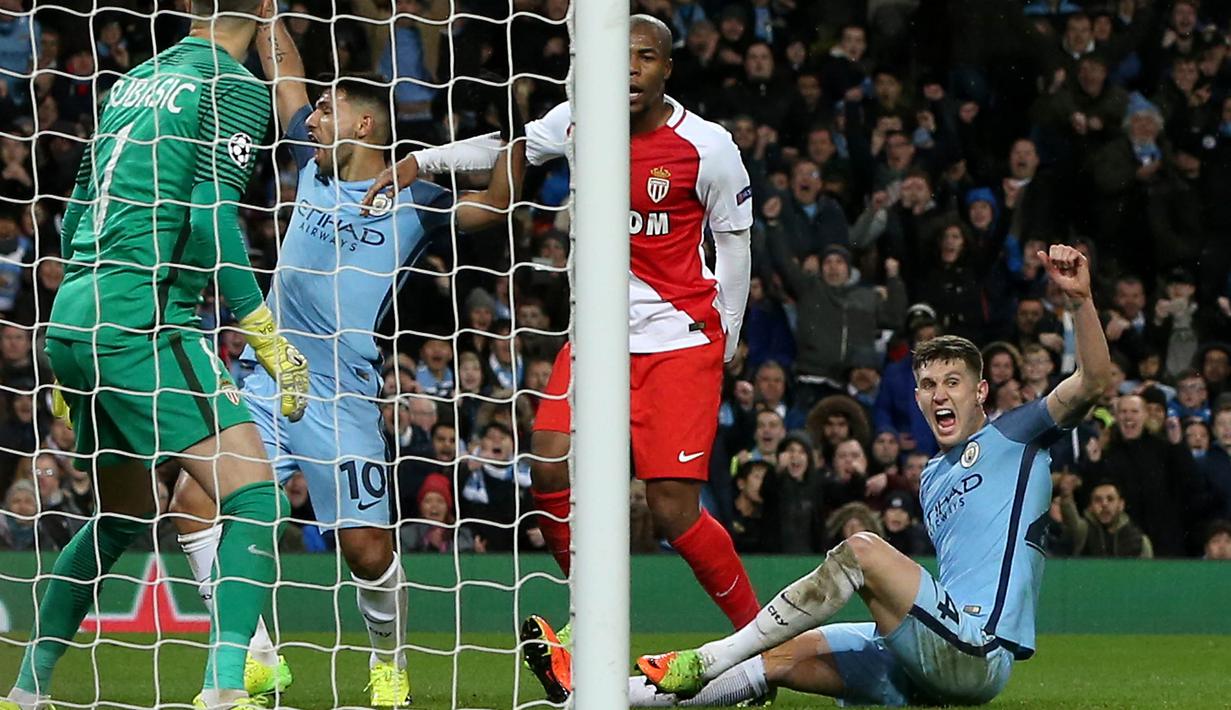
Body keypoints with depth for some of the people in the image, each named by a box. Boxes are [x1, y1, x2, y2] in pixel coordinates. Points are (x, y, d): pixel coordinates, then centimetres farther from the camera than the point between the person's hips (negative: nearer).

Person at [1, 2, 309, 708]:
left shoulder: (134, 81, 19)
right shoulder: (235, 87, -4)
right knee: (254, 495, -11)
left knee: (125, 512, 24)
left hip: (73, 314, 8)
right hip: (143, 318, -8)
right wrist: (272, 342, -11)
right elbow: (211, 221, -15)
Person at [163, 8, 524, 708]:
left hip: (342, 394, -5)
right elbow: (283, 69, 21)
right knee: (194, 500, -10)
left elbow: (493, 203, -7)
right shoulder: (316, 165, 15)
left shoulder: (412, 200, 3)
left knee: (368, 546, -6)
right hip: (265, 379, 5)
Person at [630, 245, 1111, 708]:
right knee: (785, 656, 0)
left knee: (862, 550, -23)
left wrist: (1080, 299, -26)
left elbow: (1092, 381, -12)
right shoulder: (933, 476, 25)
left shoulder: (1011, 437, 3)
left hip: (978, 655, -8)